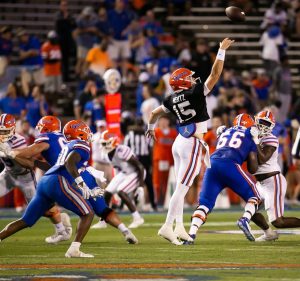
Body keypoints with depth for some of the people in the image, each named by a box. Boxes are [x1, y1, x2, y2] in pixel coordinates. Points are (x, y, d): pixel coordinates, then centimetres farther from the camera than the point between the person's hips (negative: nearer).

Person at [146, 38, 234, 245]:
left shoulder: (172, 100, 7)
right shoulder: (195, 94, -13)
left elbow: (155, 113, 22)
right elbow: (215, 74, -13)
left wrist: (151, 127, 42)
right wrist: (222, 51, -6)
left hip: (180, 142, 8)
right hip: (193, 145, -8)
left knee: (181, 187, 13)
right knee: (182, 187, -9)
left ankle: (179, 227, 14)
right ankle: (168, 226, -14)